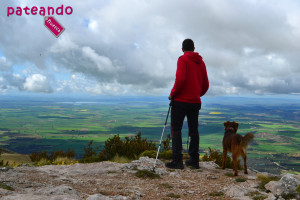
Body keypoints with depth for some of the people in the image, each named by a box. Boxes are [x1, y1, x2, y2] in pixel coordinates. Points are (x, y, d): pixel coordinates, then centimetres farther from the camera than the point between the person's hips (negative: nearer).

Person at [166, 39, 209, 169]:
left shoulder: (183, 59, -6)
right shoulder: (201, 62, 13)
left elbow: (180, 79, -19)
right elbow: (206, 85, 13)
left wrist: (172, 94, -7)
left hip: (181, 101, -6)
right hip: (195, 102, 6)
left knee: (176, 129, -2)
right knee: (193, 130, 12)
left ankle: (177, 160, -7)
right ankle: (194, 160, 15)